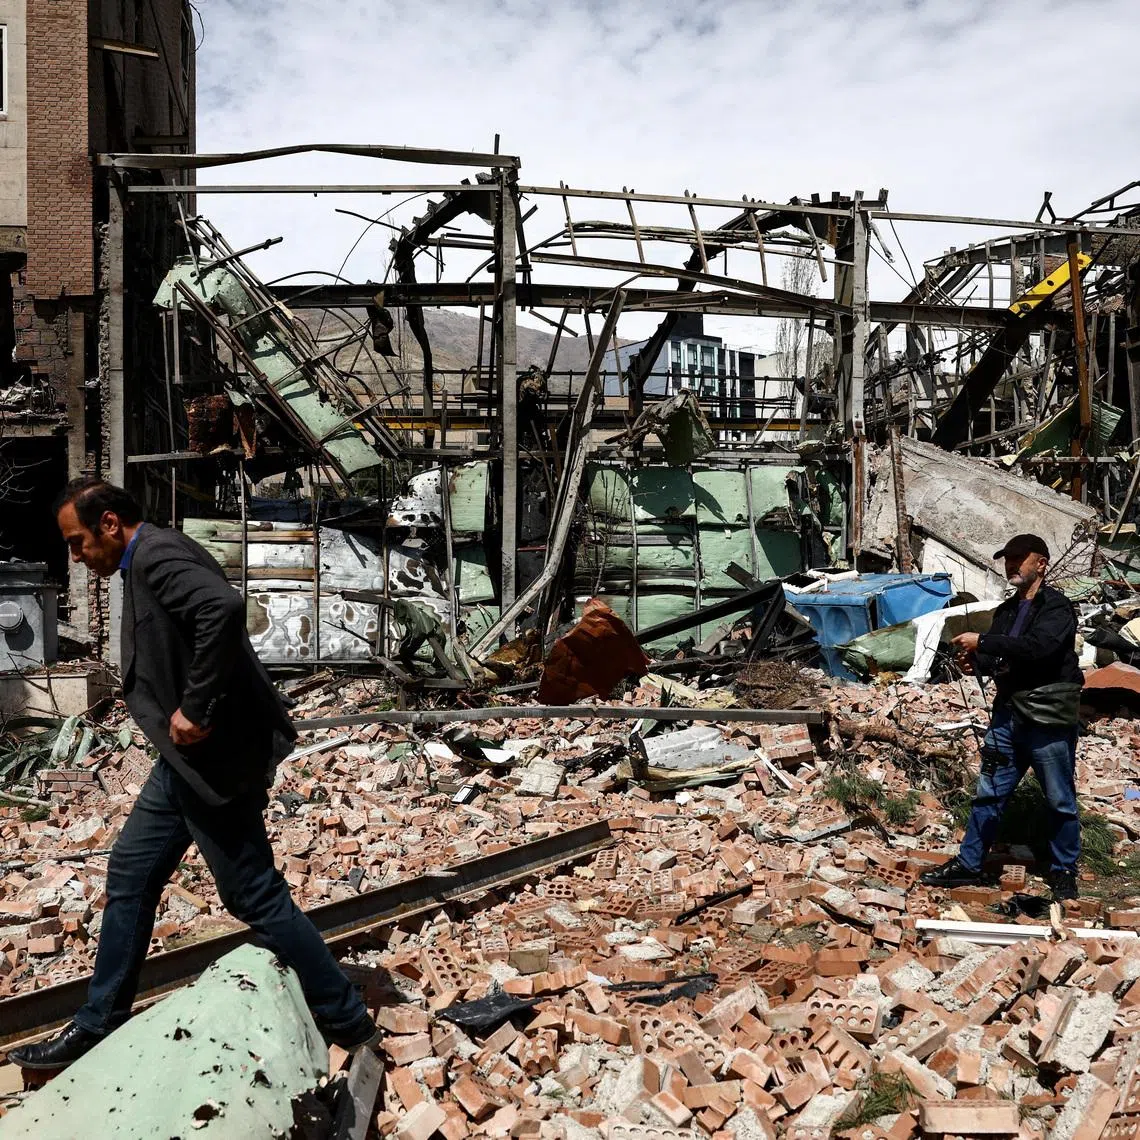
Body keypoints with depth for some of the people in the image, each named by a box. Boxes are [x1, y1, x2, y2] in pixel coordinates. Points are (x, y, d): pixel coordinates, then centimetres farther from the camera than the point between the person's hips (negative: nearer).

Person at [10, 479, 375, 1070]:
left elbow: (224, 608, -35)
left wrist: (195, 710, -28)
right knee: (129, 877, 17)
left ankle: (349, 1023, 14)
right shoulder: (146, 565, 15)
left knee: (256, 898, -1)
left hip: (214, 759, -10)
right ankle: (97, 1027, 33)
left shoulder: (158, 555, -16)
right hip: (185, 760, 10)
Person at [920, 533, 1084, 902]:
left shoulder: (1057, 608, -10)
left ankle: (1063, 872, 24)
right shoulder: (1006, 610, 13)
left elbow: (1038, 647, -28)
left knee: (1061, 802, 8)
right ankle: (968, 864, 19)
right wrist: (976, 662, -3)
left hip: (1049, 721, -7)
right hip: (1008, 715, 7)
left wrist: (982, 642, -26)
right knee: (988, 793, 10)